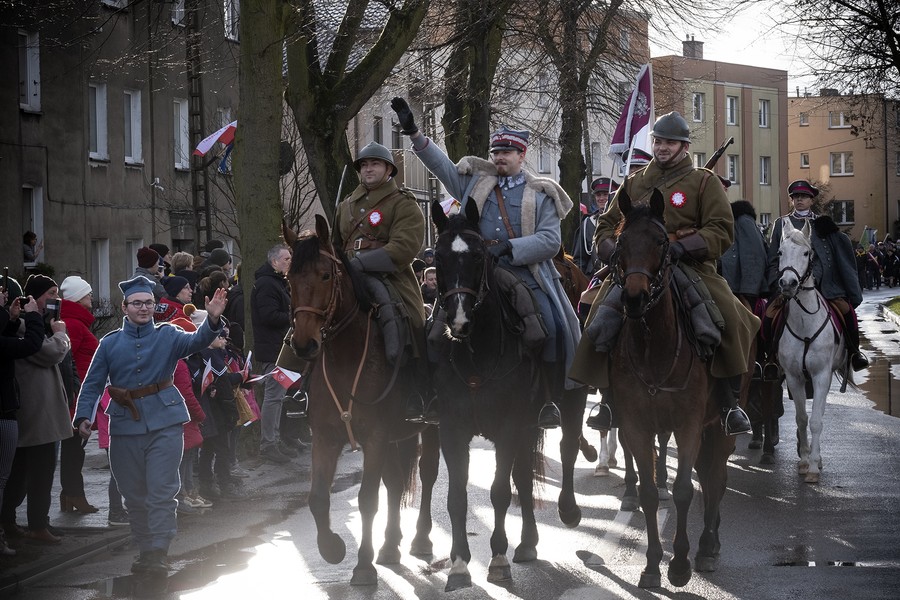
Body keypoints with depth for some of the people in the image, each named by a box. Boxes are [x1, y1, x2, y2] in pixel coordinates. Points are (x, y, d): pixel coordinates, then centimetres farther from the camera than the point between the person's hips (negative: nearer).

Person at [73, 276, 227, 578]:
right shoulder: (110, 343, 6)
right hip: (125, 427, 2)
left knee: (161, 492, -7)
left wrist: (212, 320, -38)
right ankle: (145, 550, 23)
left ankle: (159, 553, -5)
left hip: (164, 424, -2)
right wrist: (83, 416, -11)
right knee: (134, 495, 10)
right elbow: (92, 384, 5)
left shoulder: (167, 336, 1)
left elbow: (196, 341, -17)